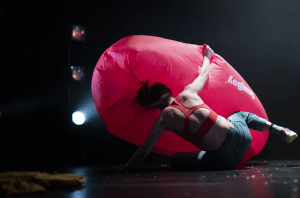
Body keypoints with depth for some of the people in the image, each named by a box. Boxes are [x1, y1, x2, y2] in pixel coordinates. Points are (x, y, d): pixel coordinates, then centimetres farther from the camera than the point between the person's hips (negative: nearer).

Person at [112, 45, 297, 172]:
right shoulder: (188, 92, 6)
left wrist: (125, 167, 16)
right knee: (240, 114, 41)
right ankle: (282, 131, 21)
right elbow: (204, 72, 27)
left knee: (175, 160, 13)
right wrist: (207, 56, 48)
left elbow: (144, 151, 1)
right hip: (241, 136, 5)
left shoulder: (163, 118, -1)